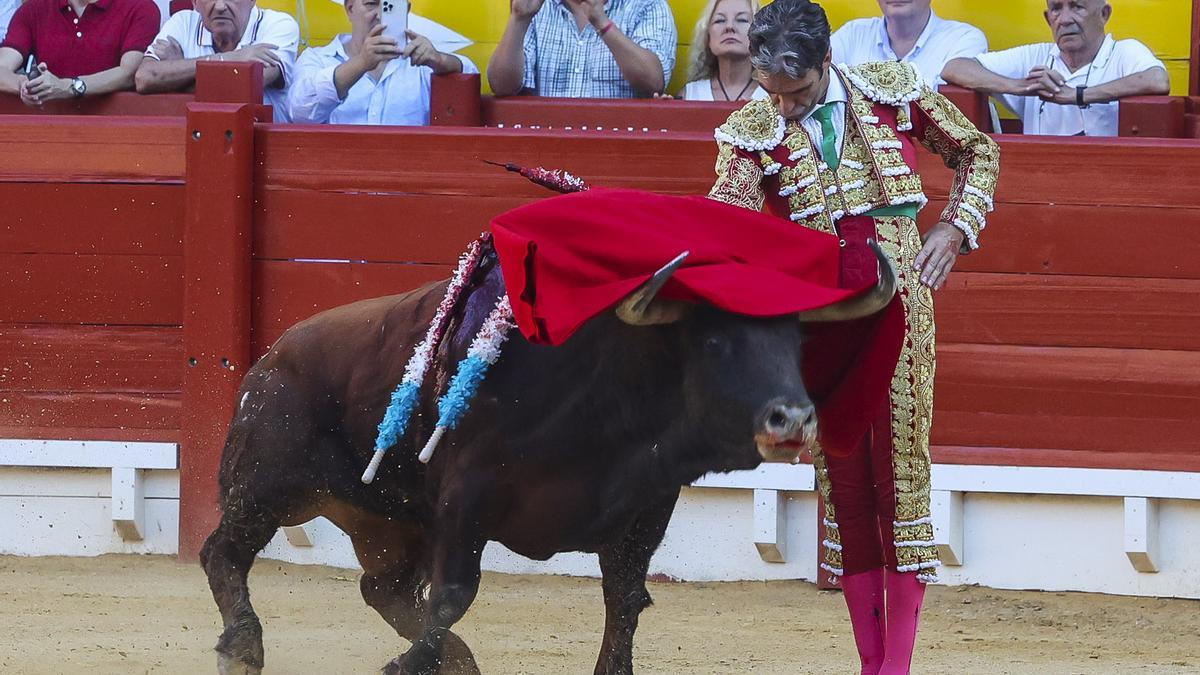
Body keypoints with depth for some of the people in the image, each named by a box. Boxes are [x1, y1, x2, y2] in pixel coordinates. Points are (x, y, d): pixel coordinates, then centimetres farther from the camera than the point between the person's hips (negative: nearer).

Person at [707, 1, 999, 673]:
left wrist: (956, 227, 2)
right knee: (841, 473, 4)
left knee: (901, 466, -4)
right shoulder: (754, 131, 2)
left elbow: (978, 150, 15)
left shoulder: (894, 89, 2)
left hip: (896, 288, -2)